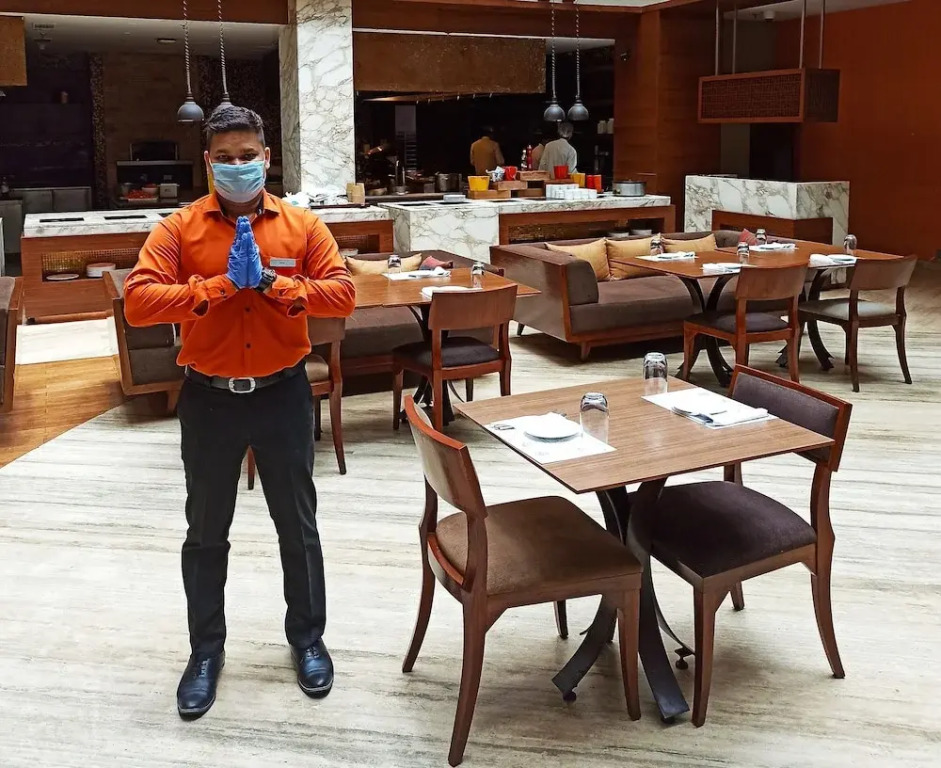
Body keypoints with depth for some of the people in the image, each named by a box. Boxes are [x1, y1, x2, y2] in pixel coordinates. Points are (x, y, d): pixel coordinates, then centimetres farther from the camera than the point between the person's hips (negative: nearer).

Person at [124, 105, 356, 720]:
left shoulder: (302, 225, -1)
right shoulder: (179, 228, -4)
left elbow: (342, 294, -9)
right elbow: (138, 301, -15)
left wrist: (272, 283, -20)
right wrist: (220, 284, -22)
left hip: (283, 394, 0)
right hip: (209, 398, 0)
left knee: (298, 525, 12)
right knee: (206, 532, 12)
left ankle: (308, 638, 32)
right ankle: (206, 650, 31)